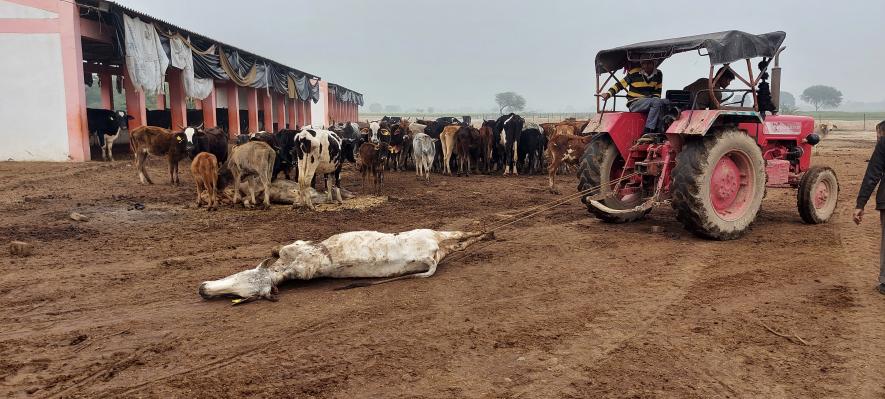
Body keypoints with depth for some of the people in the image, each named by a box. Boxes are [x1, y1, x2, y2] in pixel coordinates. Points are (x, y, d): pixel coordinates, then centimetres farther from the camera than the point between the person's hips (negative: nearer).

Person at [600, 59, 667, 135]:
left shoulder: (658, 74, 9)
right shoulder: (634, 74, -5)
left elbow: (657, 92, 14)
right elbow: (620, 84, -1)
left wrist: (655, 97, -7)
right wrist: (609, 93, -16)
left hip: (650, 102, 6)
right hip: (634, 104, -5)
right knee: (656, 102, -31)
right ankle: (647, 132, -36)